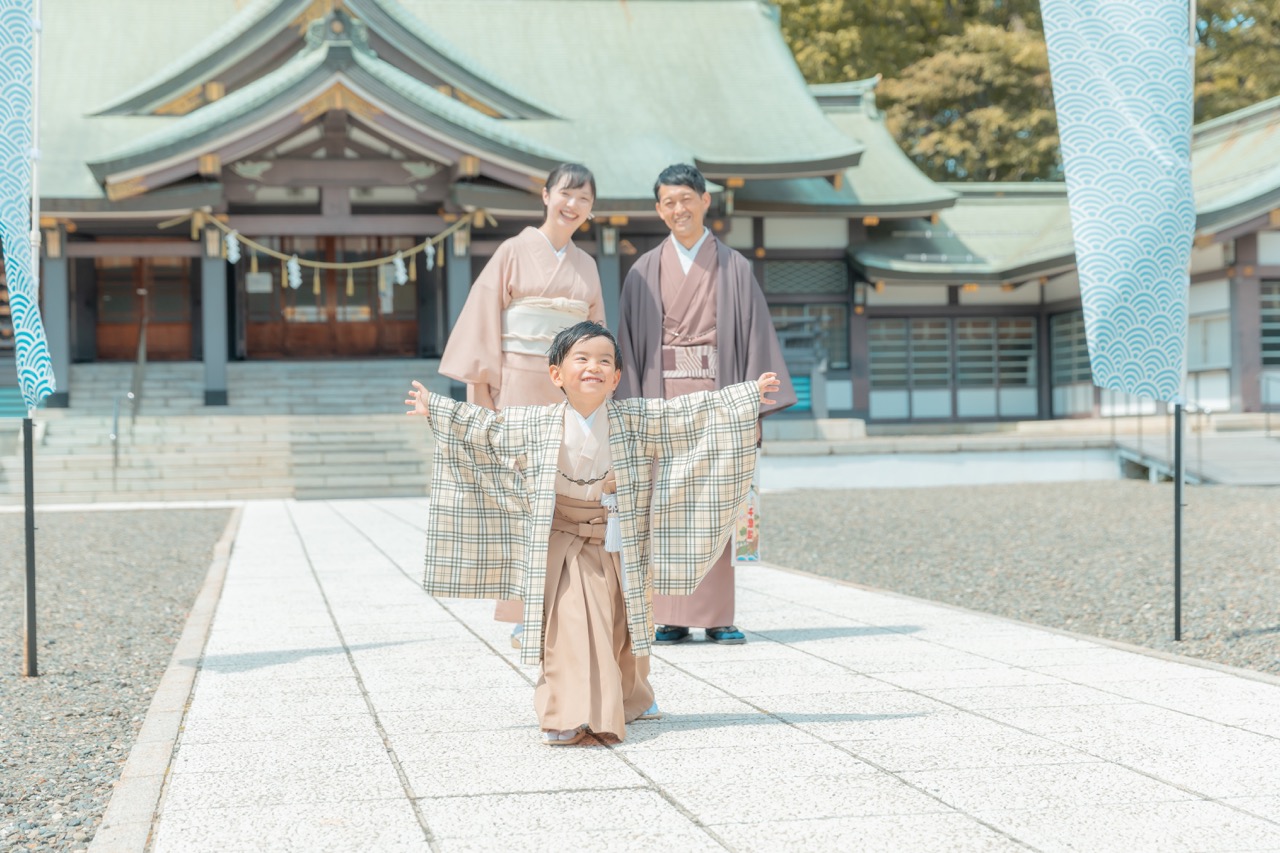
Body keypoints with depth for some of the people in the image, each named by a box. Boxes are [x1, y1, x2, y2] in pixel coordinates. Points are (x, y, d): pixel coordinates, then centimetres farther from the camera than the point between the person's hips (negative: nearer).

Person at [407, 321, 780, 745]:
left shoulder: (634, 420, -6)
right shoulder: (536, 424, -7)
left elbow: (688, 414, -3)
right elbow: (485, 427, 5)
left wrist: (749, 394, -5)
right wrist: (436, 409, 8)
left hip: (614, 540, 2)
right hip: (561, 539, -2)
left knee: (620, 624, 13)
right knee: (570, 624, -14)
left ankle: (629, 699, 38)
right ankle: (568, 715, -12)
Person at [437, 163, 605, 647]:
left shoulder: (586, 267, 14)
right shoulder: (515, 252, 1)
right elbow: (485, 317, -3)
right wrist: (483, 389, -10)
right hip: (521, 385, -4)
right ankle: (525, 619, -1)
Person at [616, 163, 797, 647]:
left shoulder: (734, 268, 7)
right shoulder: (645, 272, 9)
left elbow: (756, 335, 4)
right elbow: (630, 343, 6)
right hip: (662, 397, 1)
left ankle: (717, 617, 4)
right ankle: (671, 618, 3)